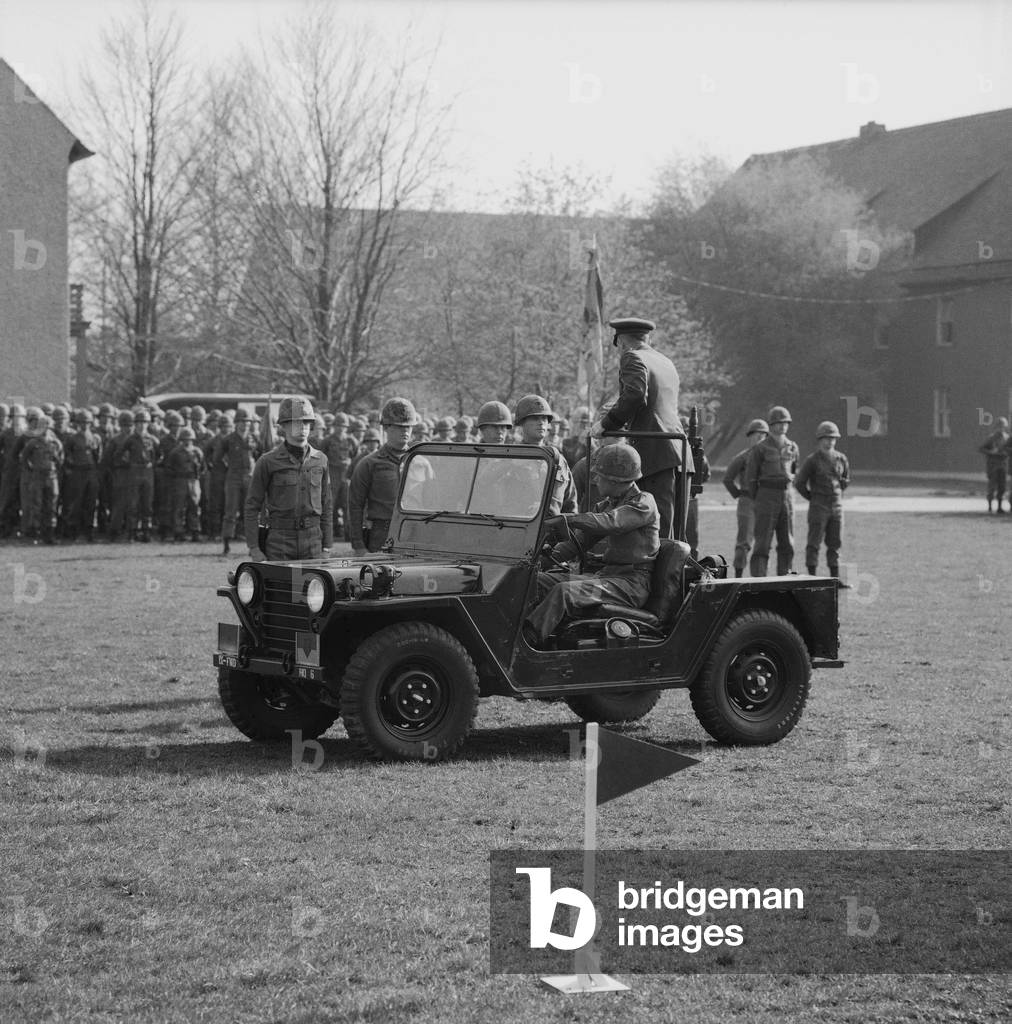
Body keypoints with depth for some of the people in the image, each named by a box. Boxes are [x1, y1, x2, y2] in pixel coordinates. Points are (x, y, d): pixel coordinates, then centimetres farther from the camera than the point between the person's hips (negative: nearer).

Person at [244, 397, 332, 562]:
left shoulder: (320, 460, 8)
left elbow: (326, 505, 13)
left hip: (312, 541, 3)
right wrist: (254, 548, -7)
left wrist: (327, 546, 8)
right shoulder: (267, 462, -3)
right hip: (279, 541, -3)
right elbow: (252, 507, -1)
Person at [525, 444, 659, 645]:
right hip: (605, 575, 9)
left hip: (631, 583, -9)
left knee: (565, 591, -31)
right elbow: (581, 538, 14)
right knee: (538, 581, -6)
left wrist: (565, 519, -32)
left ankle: (528, 639, -38)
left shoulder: (644, 503, -9)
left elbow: (609, 522, -26)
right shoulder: (608, 504, 17)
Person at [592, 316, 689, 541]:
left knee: (659, 534, -13)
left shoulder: (633, 358, -1)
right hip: (680, 455, 8)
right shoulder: (666, 362, 25)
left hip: (657, 455, -8)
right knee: (676, 536, 9)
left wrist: (607, 423, -9)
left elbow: (635, 395, -18)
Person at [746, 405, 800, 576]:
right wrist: (756, 500, 4)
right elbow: (750, 477, 0)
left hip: (787, 496, 5)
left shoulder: (792, 448, 10)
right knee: (763, 543, -7)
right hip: (766, 497, -5)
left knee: (787, 543, 5)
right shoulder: (760, 449, -4)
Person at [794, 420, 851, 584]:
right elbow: (799, 482, -4)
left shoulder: (841, 458, 7)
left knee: (835, 544, 7)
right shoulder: (812, 460, -7)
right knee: (814, 543, -4)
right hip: (818, 507, -5)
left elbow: (846, 479, 24)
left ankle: (835, 577, 11)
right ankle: (812, 577, -3)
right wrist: (813, 498, 2)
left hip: (837, 507, 5)